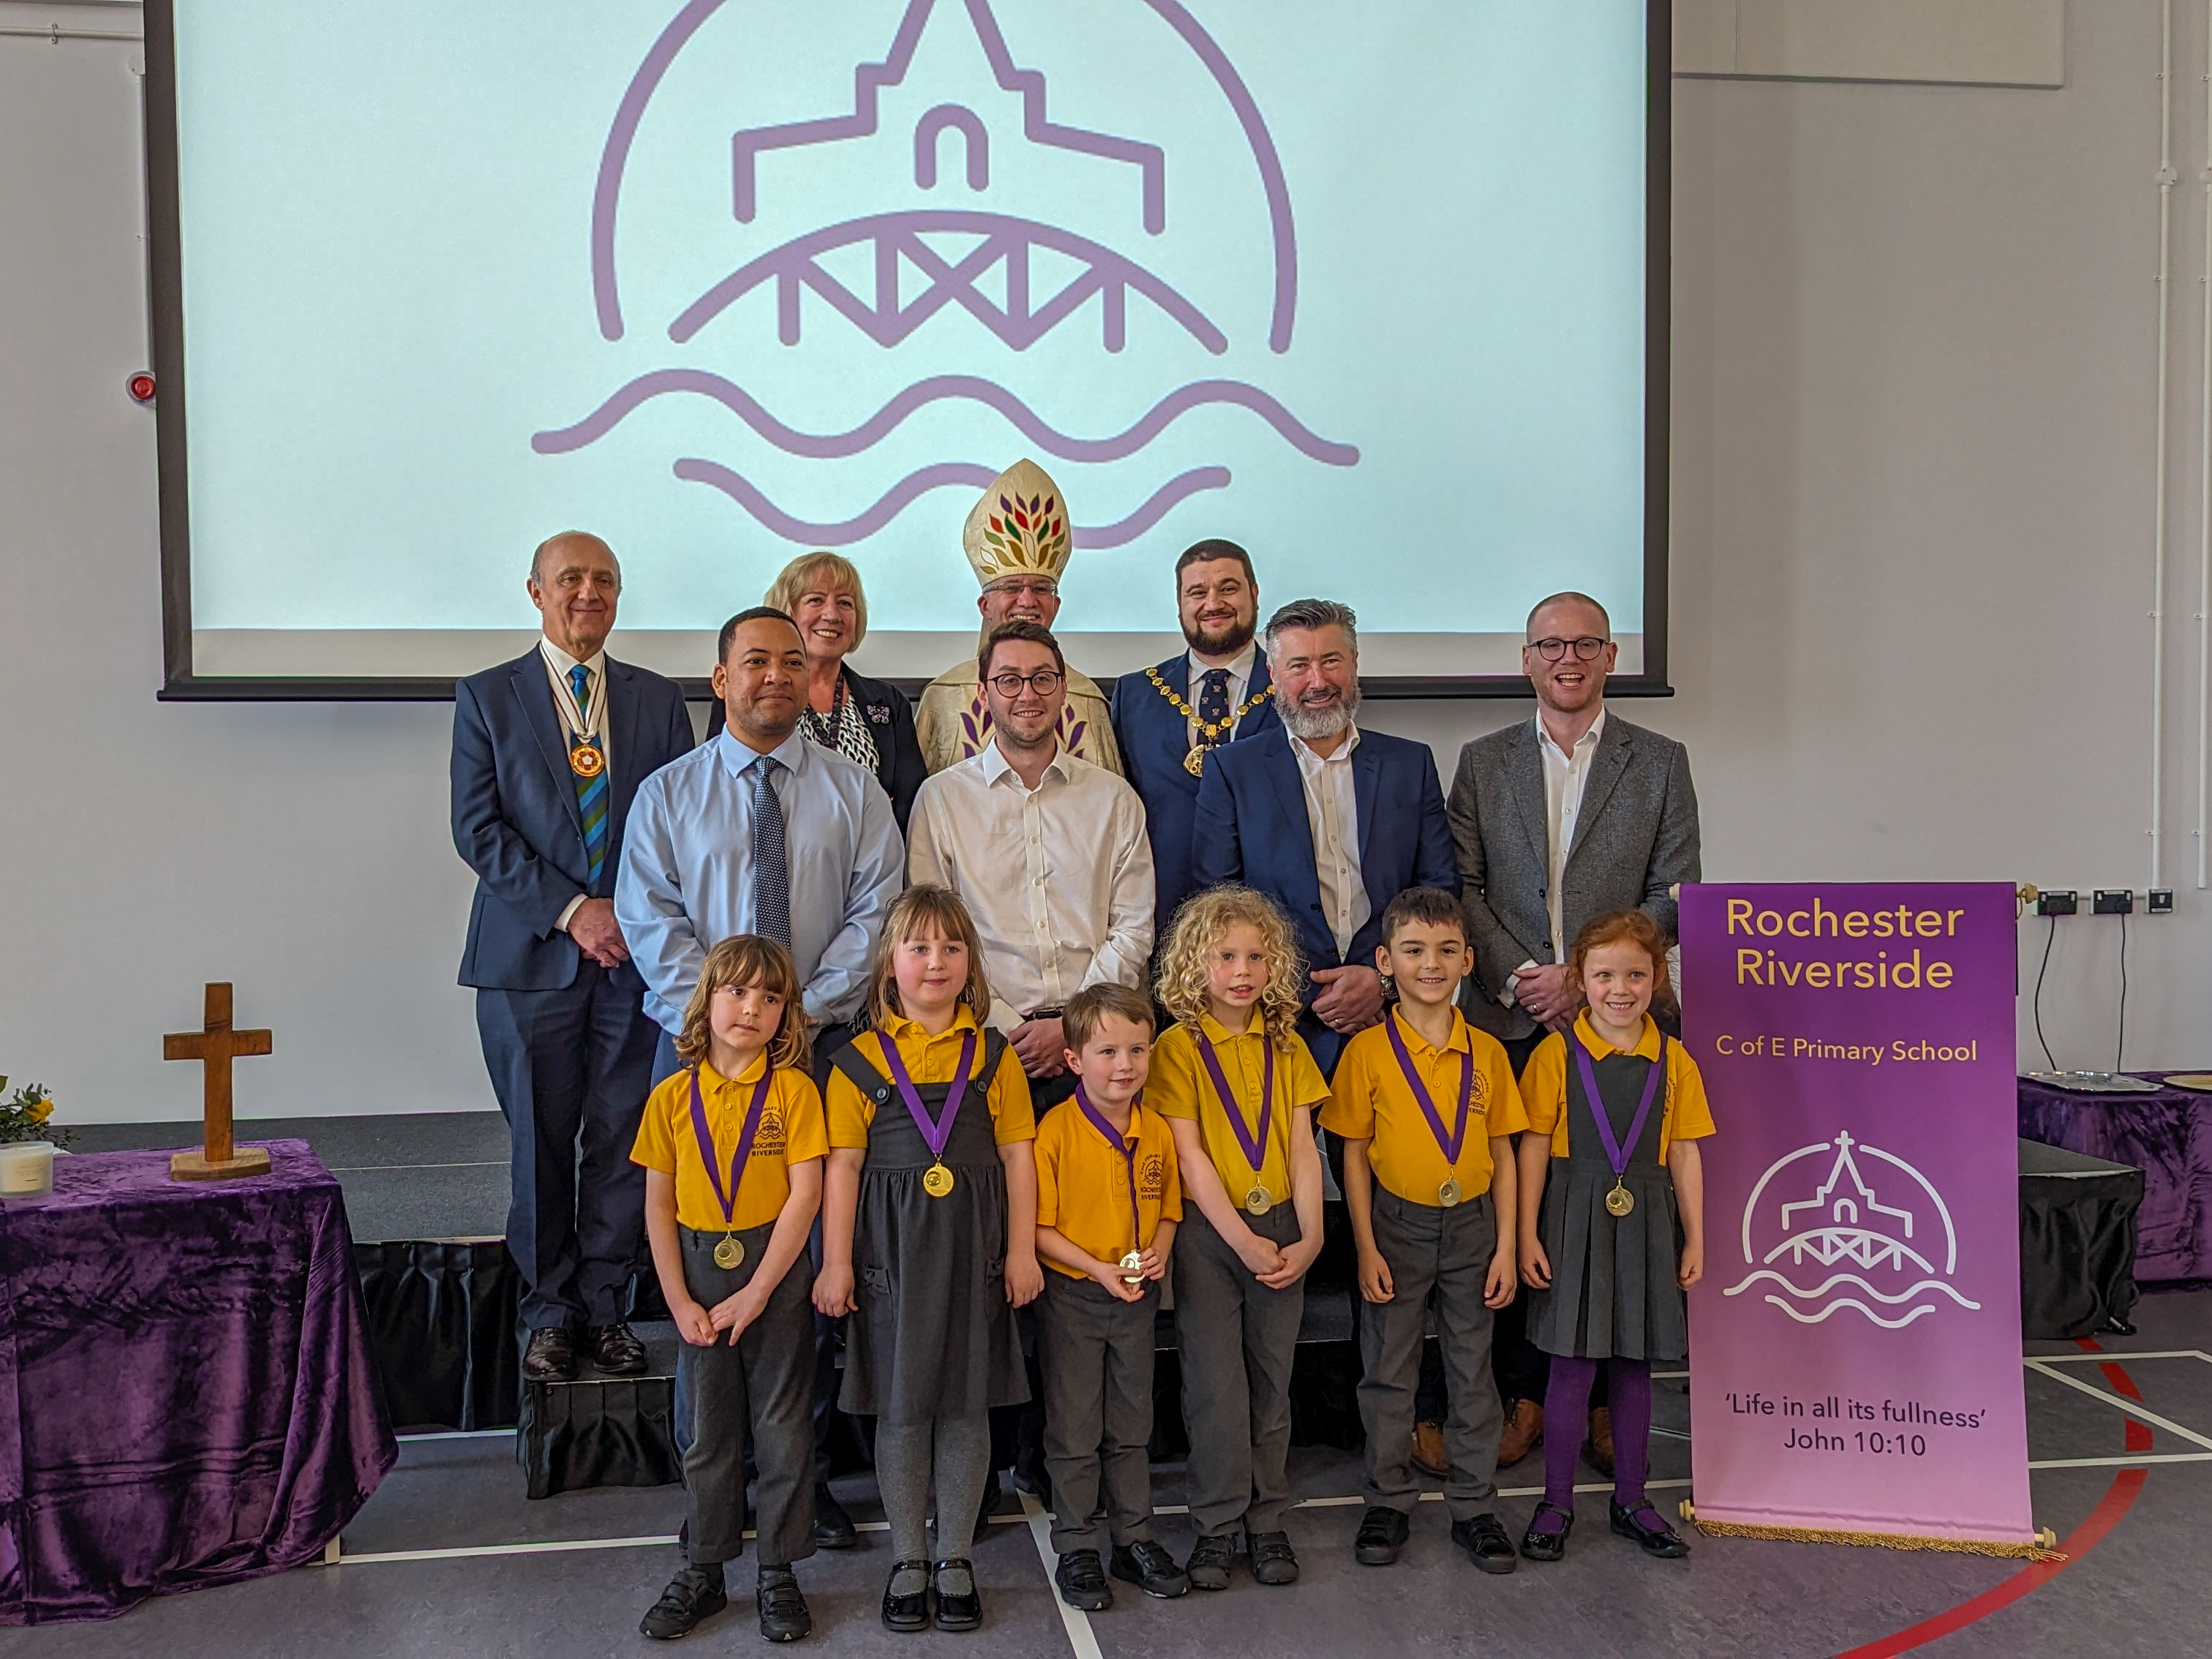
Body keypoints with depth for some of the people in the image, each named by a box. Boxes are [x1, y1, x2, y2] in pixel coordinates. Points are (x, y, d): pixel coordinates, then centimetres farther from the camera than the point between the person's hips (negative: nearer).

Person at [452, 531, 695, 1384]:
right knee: (540, 1144, 5)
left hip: (638, 956, 2)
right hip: (531, 957, -1)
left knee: (624, 1142, 4)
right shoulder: (488, 696, 5)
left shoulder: (659, 699, 11)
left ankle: (606, 1305, 17)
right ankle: (550, 1312, 19)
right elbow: (477, 829, -3)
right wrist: (571, 911, -12)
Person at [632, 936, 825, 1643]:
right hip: (699, 1274, 2)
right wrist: (679, 1302, -5)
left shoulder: (792, 1089, -7)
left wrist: (756, 1293, -14)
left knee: (782, 1426, 7)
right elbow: (659, 1206, 3)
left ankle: (778, 1573, 21)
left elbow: (805, 1194, -11)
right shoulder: (672, 1097, 1)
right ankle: (703, 1571, 27)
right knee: (709, 1430, 13)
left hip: (776, 1272, -2)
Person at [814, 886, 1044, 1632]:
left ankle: (955, 1558, 21)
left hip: (974, 1246, 1)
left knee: (967, 1402, 7)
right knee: (900, 1405, 6)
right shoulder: (860, 1060, 1)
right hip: (892, 1248, -1)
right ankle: (908, 1560, 21)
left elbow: (1017, 1156, 5)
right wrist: (835, 1261, -4)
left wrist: (1022, 1250, 0)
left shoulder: (992, 1054, 4)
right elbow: (843, 1165, 0)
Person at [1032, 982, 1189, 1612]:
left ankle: (1134, 1538, 29)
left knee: (1132, 1426, 16)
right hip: (1072, 1296, -4)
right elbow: (1037, 1227, -14)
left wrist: (1157, 1253, -9)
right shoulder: (1056, 1130, -16)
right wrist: (1099, 1269, -21)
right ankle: (1077, 1548, 21)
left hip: (1137, 1298, 4)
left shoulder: (1158, 1131, -1)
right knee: (1074, 1430, 7)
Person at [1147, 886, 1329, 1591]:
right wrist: (1242, 1240, -15)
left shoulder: (1286, 1045, 6)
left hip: (1280, 1229, 3)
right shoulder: (1178, 1045, -6)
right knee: (1216, 1383, 0)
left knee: (1272, 1380, 9)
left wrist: (1309, 1237, -8)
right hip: (1209, 1231, -3)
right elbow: (1190, 1157, -10)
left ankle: (1266, 1519, 21)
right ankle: (1217, 1524, 14)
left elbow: (1302, 1148, 3)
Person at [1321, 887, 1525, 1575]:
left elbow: (1502, 1153, 4)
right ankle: (1389, 1501, 24)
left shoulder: (1486, 1051, -1)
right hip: (1397, 1227, -2)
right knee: (1388, 1370, 9)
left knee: (1473, 1370, 11)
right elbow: (1354, 1154, -4)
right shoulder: (1367, 1051, -8)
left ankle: (1474, 1506, 24)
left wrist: (1505, 1246, 1)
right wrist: (1367, 1248, -8)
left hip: (1471, 1225, 2)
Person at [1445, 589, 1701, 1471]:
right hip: (1510, 1023, 1)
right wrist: (1522, 981, -8)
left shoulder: (1660, 762, 8)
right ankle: (1524, 1392, 15)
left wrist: (1586, 977, -9)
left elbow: (1673, 896, 2)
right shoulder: (1482, 762, 10)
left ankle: (1603, 1397, 14)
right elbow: (1463, 886, 4)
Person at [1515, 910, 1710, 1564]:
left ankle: (1631, 1499, 25)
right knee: (1572, 1364, 1)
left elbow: (1685, 1153, 7)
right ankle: (1556, 1502, 15)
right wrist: (1527, 1234, -7)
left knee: (1635, 1364, 11)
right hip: (1575, 1222, -3)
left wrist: (1695, 1238, 7)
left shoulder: (1673, 1061, 3)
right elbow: (1534, 1146, -4)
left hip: (1646, 1225, 3)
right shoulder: (1556, 1054, -5)